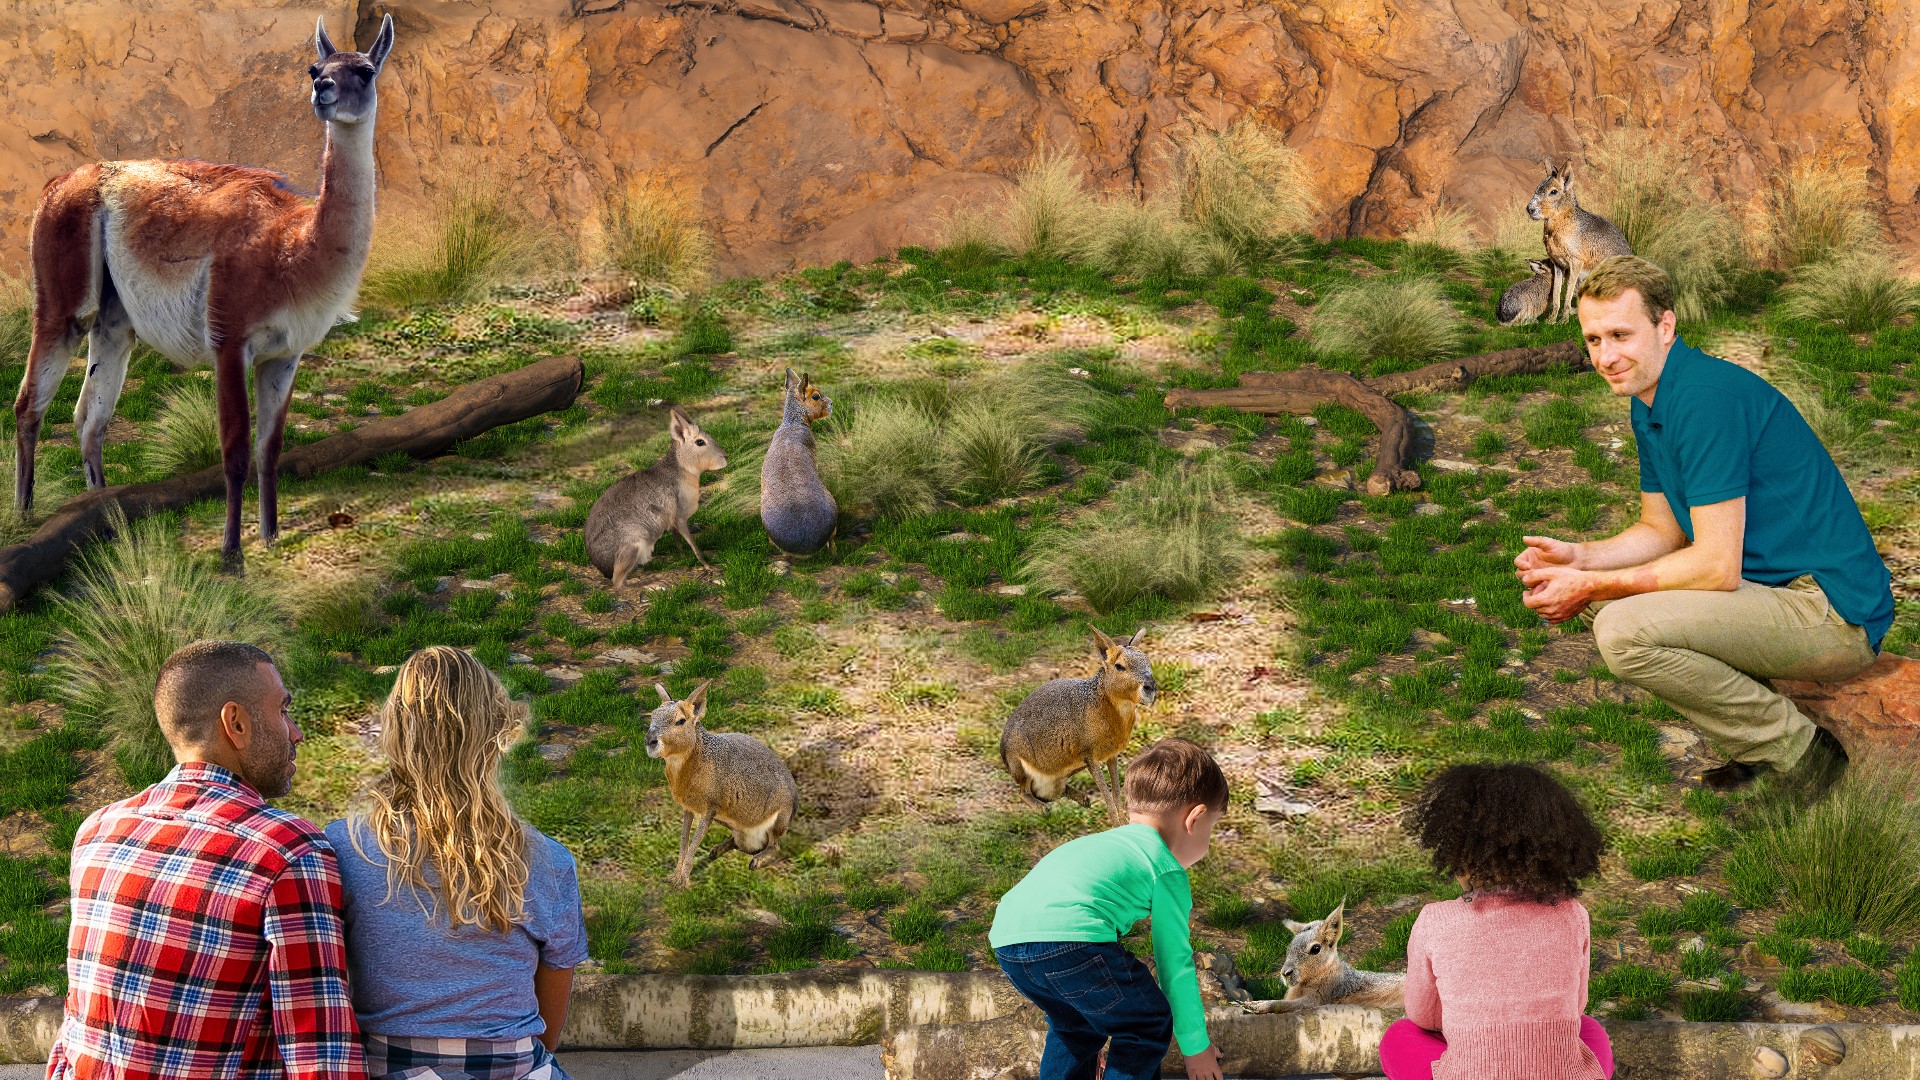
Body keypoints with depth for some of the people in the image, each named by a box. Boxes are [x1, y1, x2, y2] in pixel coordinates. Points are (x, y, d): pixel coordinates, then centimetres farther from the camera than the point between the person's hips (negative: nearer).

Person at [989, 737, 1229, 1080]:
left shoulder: (1102, 843, 38)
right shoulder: (1168, 871, 15)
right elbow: (1175, 963, 15)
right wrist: (1196, 1047, 24)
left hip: (1006, 937, 8)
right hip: (1067, 937, -8)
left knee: (1075, 1024, 31)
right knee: (1150, 1024, 10)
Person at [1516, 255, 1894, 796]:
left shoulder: (1706, 396, -20)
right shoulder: (1649, 402, 11)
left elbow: (1718, 566, -22)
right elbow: (1663, 532, 20)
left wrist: (1591, 587, -14)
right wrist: (1579, 558, 1)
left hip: (1830, 610, -11)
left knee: (1623, 629, -25)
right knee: (1608, 597, 16)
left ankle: (1799, 752, -10)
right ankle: (1755, 743, 12)